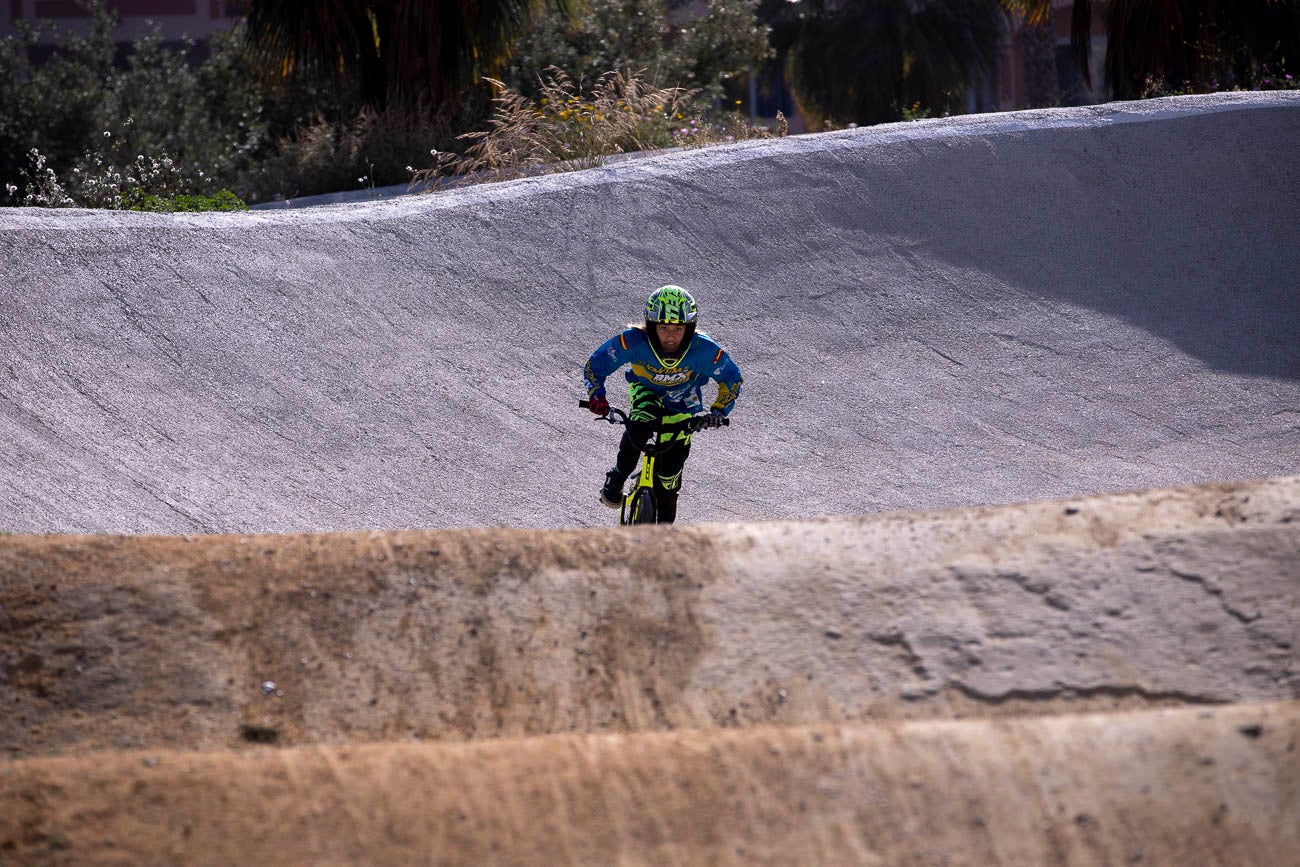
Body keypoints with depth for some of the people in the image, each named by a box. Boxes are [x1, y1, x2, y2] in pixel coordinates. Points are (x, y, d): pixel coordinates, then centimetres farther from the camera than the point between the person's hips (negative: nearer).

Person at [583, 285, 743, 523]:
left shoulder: (703, 349, -32)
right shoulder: (633, 341, -33)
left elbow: (732, 378, -14)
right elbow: (595, 365, -21)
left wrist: (719, 410, -28)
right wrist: (597, 396, -37)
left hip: (681, 407, 1)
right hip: (646, 394, -1)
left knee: (669, 478, 1)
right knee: (642, 423, -37)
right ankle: (617, 478, -15)